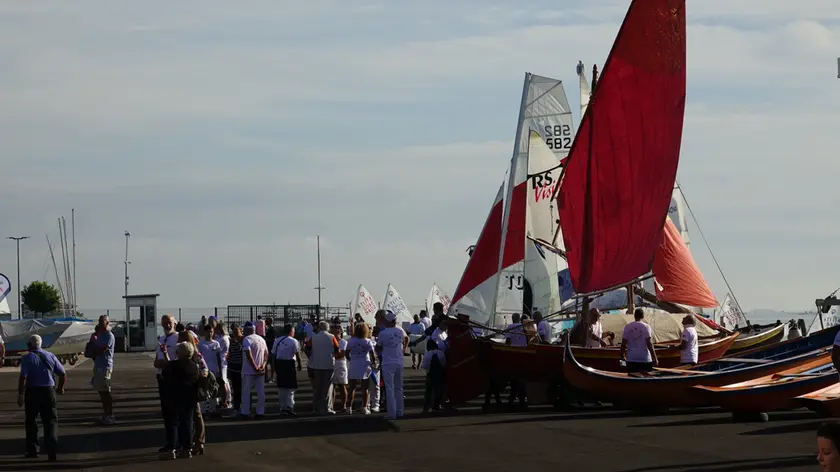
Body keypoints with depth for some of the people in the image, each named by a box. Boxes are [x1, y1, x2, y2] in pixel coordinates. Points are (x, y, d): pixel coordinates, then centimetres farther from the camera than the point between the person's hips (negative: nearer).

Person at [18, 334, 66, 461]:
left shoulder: (27, 358, -6)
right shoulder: (50, 356, 6)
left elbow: (23, 378, -17)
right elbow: (63, 374, 8)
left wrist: (20, 395, -12)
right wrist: (60, 388, 24)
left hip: (32, 392, -2)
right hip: (49, 391, 2)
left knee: (30, 421, 15)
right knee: (51, 421, 3)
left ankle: (32, 449, 20)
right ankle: (51, 449, -12)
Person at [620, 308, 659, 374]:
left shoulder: (627, 327, 2)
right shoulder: (646, 327, -5)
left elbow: (623, 343, 2)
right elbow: (649, 344, -11)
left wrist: (622, 356, 17)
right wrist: (654, 358, -7)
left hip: (631, 359, 2)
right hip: (645, 360, -2)